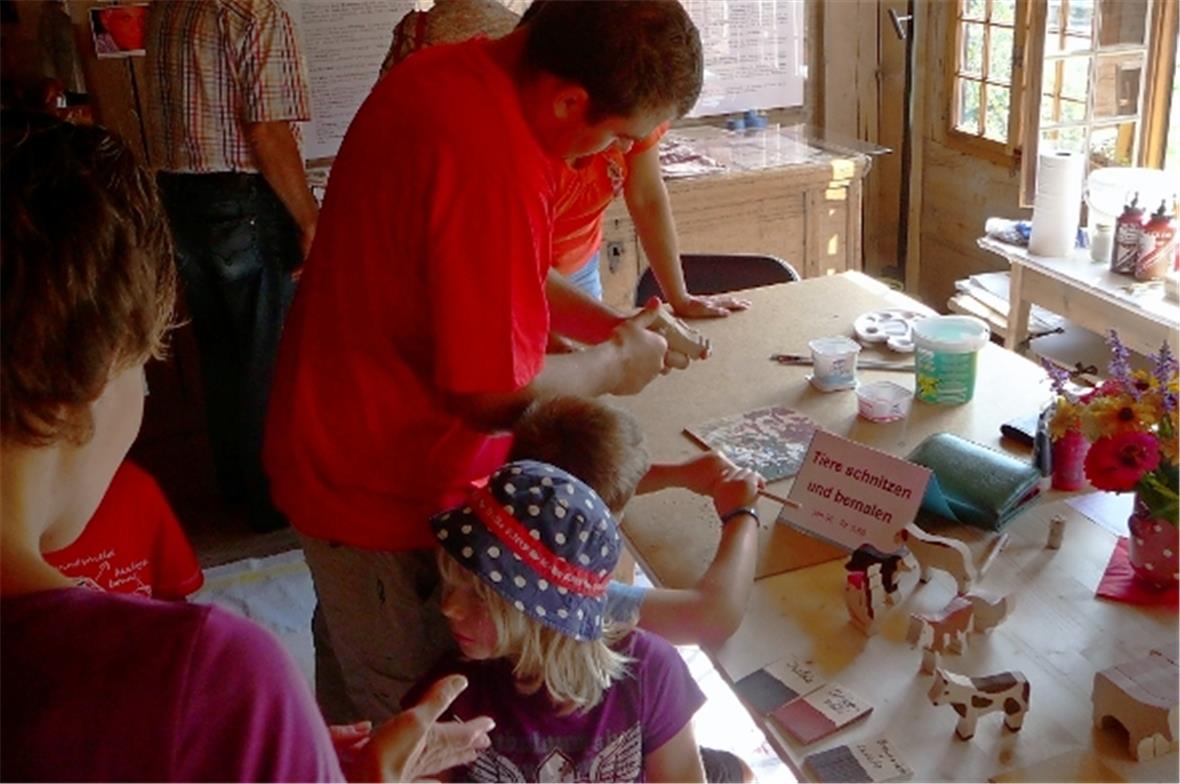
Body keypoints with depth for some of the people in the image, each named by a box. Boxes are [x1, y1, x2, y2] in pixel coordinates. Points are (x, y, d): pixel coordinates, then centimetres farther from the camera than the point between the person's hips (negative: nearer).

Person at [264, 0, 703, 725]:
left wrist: (609, 323, 6)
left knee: (353, 662, 29)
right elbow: (496, 395, -26)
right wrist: (613, 364, -8)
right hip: (388, 496, -10)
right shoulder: (494, 164, -32)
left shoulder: (448, 70, -1)